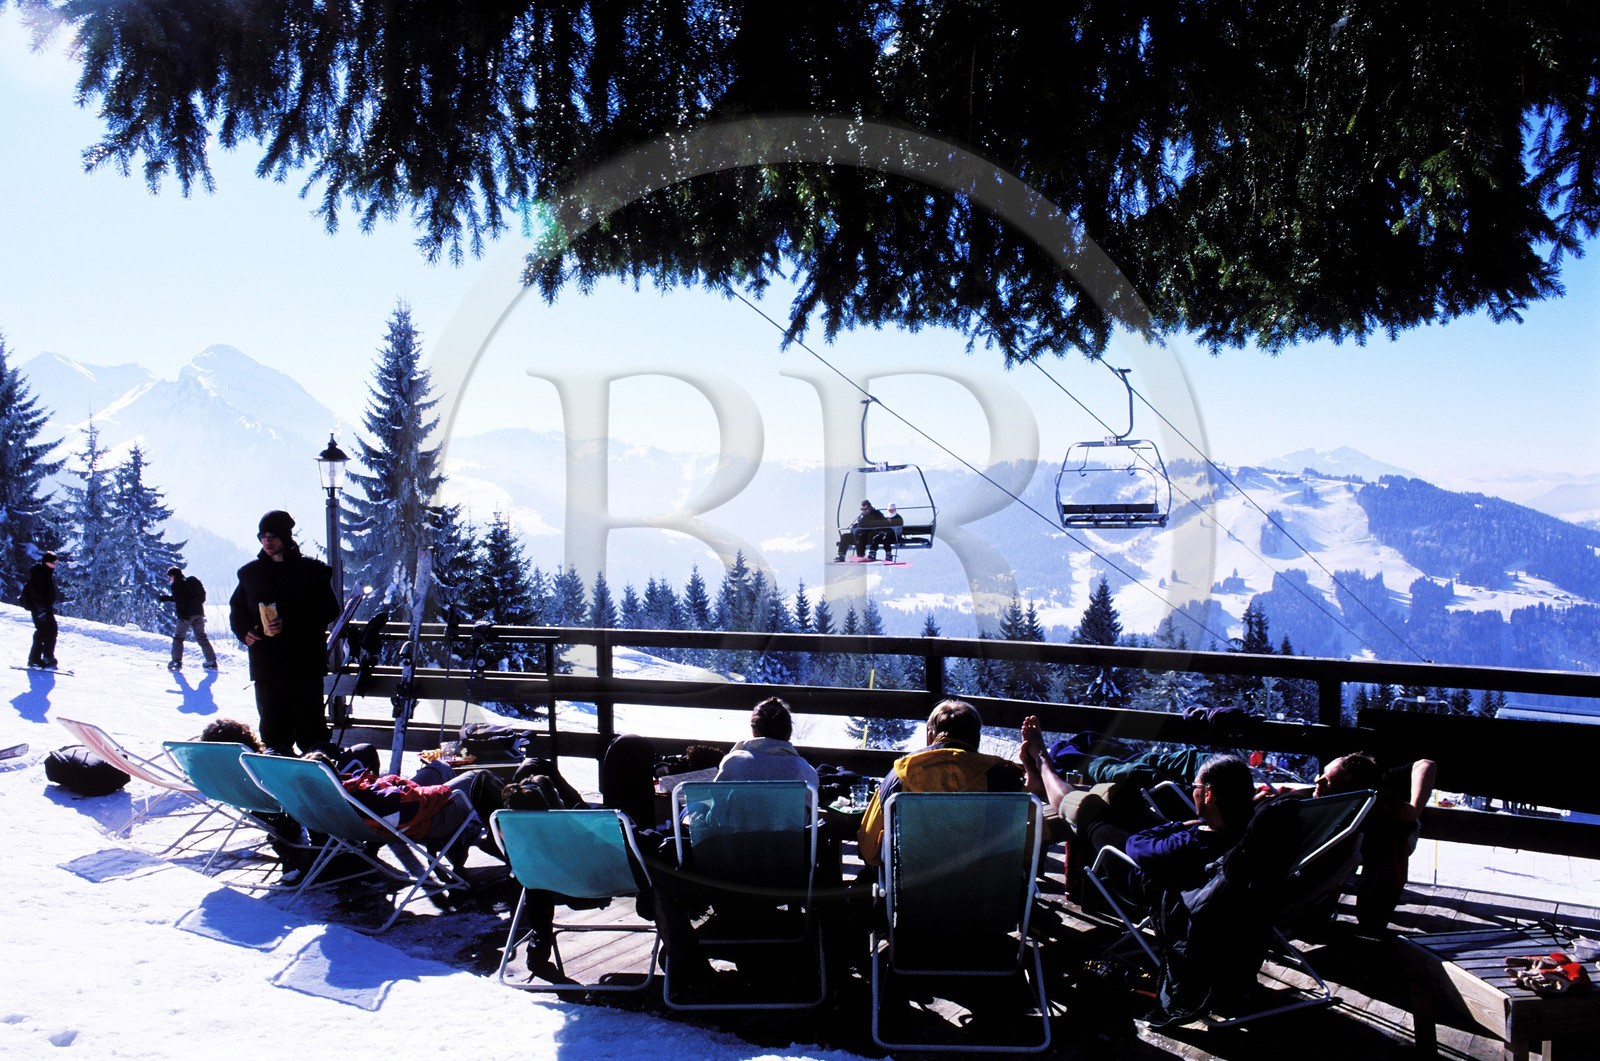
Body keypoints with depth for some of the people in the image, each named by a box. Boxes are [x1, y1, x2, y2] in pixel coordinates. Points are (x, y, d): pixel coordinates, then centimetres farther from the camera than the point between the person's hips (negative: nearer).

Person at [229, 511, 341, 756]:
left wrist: (290, 624, -17)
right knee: (272, 724, 7)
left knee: (309, 722, -2)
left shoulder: (311, 570, 0)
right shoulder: (250, 572, 13)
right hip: (264, 663, 4)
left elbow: (329, 609, -6)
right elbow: (236, 609, 23)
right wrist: (244, 632, 2)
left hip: (304, 662, -4)